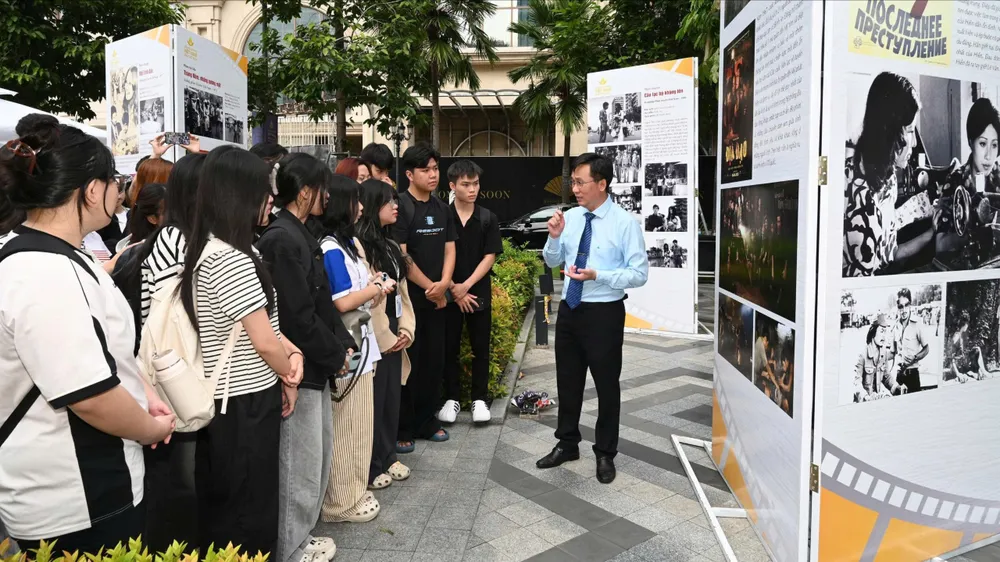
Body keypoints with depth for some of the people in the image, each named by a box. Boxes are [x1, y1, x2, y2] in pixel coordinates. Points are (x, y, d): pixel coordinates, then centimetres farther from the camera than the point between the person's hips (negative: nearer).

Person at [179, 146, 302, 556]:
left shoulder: (208, 250, 8)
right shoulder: (231, 259, -23)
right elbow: (263, 342, -20)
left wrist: (292, 352, -3)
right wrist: (289, 379, -2)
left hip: (223, 399, 9)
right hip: (245, 402, -9)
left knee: (221, 509, 23)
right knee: (250, 514, 7)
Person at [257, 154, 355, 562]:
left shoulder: (300, 235, 11)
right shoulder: (282, 240, -20)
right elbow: (298, 316, -23)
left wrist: (343, 343, 5)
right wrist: (335, 356, -12)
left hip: (316, 365, 10)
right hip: (300, 367, -10)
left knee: (317, 456, 20)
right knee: (300, 463, 4)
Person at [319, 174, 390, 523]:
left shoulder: (346, 243, 12)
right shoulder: (331, 250, -17)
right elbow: (341, 303, -21)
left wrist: (375, 289, 0)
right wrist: (376, 289, -8)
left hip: (358, 343, 10)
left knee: (357, 424, 18)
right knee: (346, 426, 2)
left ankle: (353, 491, 31)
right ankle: (343, 502, 15)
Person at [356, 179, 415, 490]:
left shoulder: (390, 246, 14)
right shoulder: (359, 246, -16)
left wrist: (405, 330, 4)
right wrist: (385, 336, -12)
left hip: (393, 336, 9)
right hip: (374, 338, -8)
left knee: (392, 397, 16)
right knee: (374, 400, 3)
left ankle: (388, 456, 30)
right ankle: (371, 466, 17)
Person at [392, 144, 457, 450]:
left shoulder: (442, 209, 11)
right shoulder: (400, 207, -10)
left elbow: (449, 250, 10)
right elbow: (400, 256, -16)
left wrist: (443, 284, -8)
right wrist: (429, 287, -11)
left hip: (436, 298, 6)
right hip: (408, 298, -6)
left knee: (433, 361, 11)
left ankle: (426, 421, 25)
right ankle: (401, 428, 11)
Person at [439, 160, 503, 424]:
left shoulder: (488, 218, 0)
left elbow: (490, 257, -3)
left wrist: (466, 286, -12)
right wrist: (452, 289, -11)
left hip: (479, 293, 1)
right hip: (449, 294, -1)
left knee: (481, 348, 7)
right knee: (450, 347, 7)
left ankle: (480, 399, 20)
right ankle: (452, 397, 20)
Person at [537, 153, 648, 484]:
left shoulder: (625, 223, -13)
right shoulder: (570, 217, 3)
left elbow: (639, 274, -14)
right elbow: (552, 262, 11)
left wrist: (597, 276, -25)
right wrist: (554, 236, -9)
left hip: (604, 314, -5)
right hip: (569, 310, 5)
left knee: (606, 384, 9)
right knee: (567, 381, 17)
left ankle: (605, 454, 28)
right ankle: (567, 444, 35)